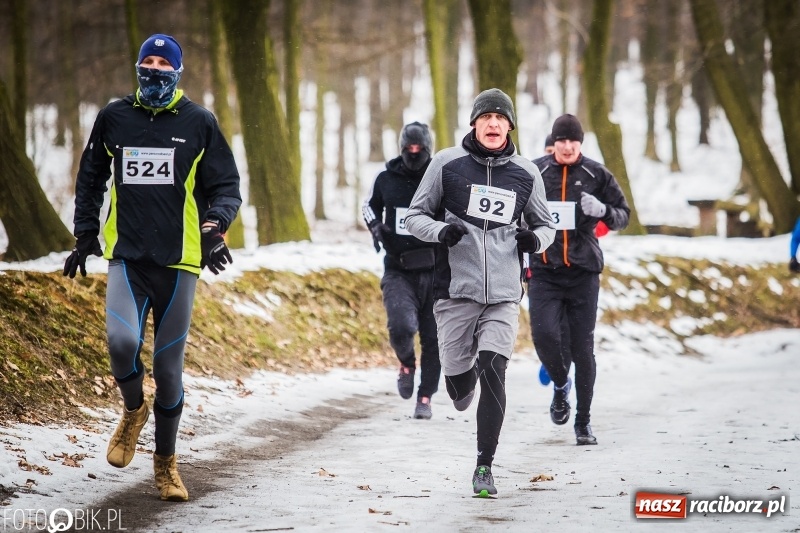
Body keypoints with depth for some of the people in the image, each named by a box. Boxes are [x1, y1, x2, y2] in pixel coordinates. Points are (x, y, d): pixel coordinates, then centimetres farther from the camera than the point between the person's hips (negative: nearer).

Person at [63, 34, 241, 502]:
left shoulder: (199, 123, 2)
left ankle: (166, 463, 21)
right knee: (122, 342, -22)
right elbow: (90, 181, 20)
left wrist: (216, 223, -15)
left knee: (169, 366, 4)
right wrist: (86, 238, 15)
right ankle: (133, 411, 10)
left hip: (177, 260, -1)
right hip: (127, 256, 1)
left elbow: (226, 186, 5)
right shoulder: (114, 118, 8)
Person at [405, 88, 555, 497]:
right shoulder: (447, 163, 1)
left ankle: (485, 467, -5)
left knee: (493, 371, -14)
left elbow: (545, 224, 19)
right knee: (456, 378, 3)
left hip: (504, 295, 0)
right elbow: (414, 216, 5)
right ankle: (465, 379, 43)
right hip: (455, 290, 0)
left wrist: (535, 239, -5)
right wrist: (440, 230, -16)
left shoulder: (526, 174, 6)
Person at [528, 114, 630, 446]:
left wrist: (603, 210, -15)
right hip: (543, 271, 0)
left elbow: (623, 216, 6)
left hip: (583, 271, 0)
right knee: (544, 334, -17)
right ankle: (560, 384, 16)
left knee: (583, 347, 1)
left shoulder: (596, 175, 2)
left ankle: (583, 422, 11)